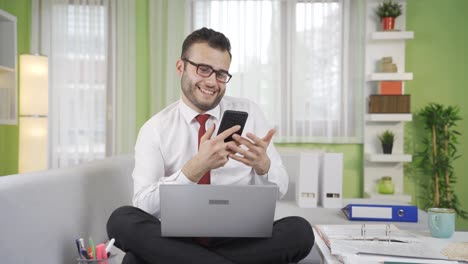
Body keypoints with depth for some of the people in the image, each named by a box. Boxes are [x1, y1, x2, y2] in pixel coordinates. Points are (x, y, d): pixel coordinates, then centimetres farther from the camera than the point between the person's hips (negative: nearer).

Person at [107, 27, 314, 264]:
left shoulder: (248, 113, 4)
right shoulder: (154, 129, 0)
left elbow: (279, 190, 3)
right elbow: (144, 205, -12)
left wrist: (262, 164, -21)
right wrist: (196, 167, -28)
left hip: (240, 238, 2)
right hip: (178, 240, -1)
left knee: (299, 230, -28)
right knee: (122, 220, -28)